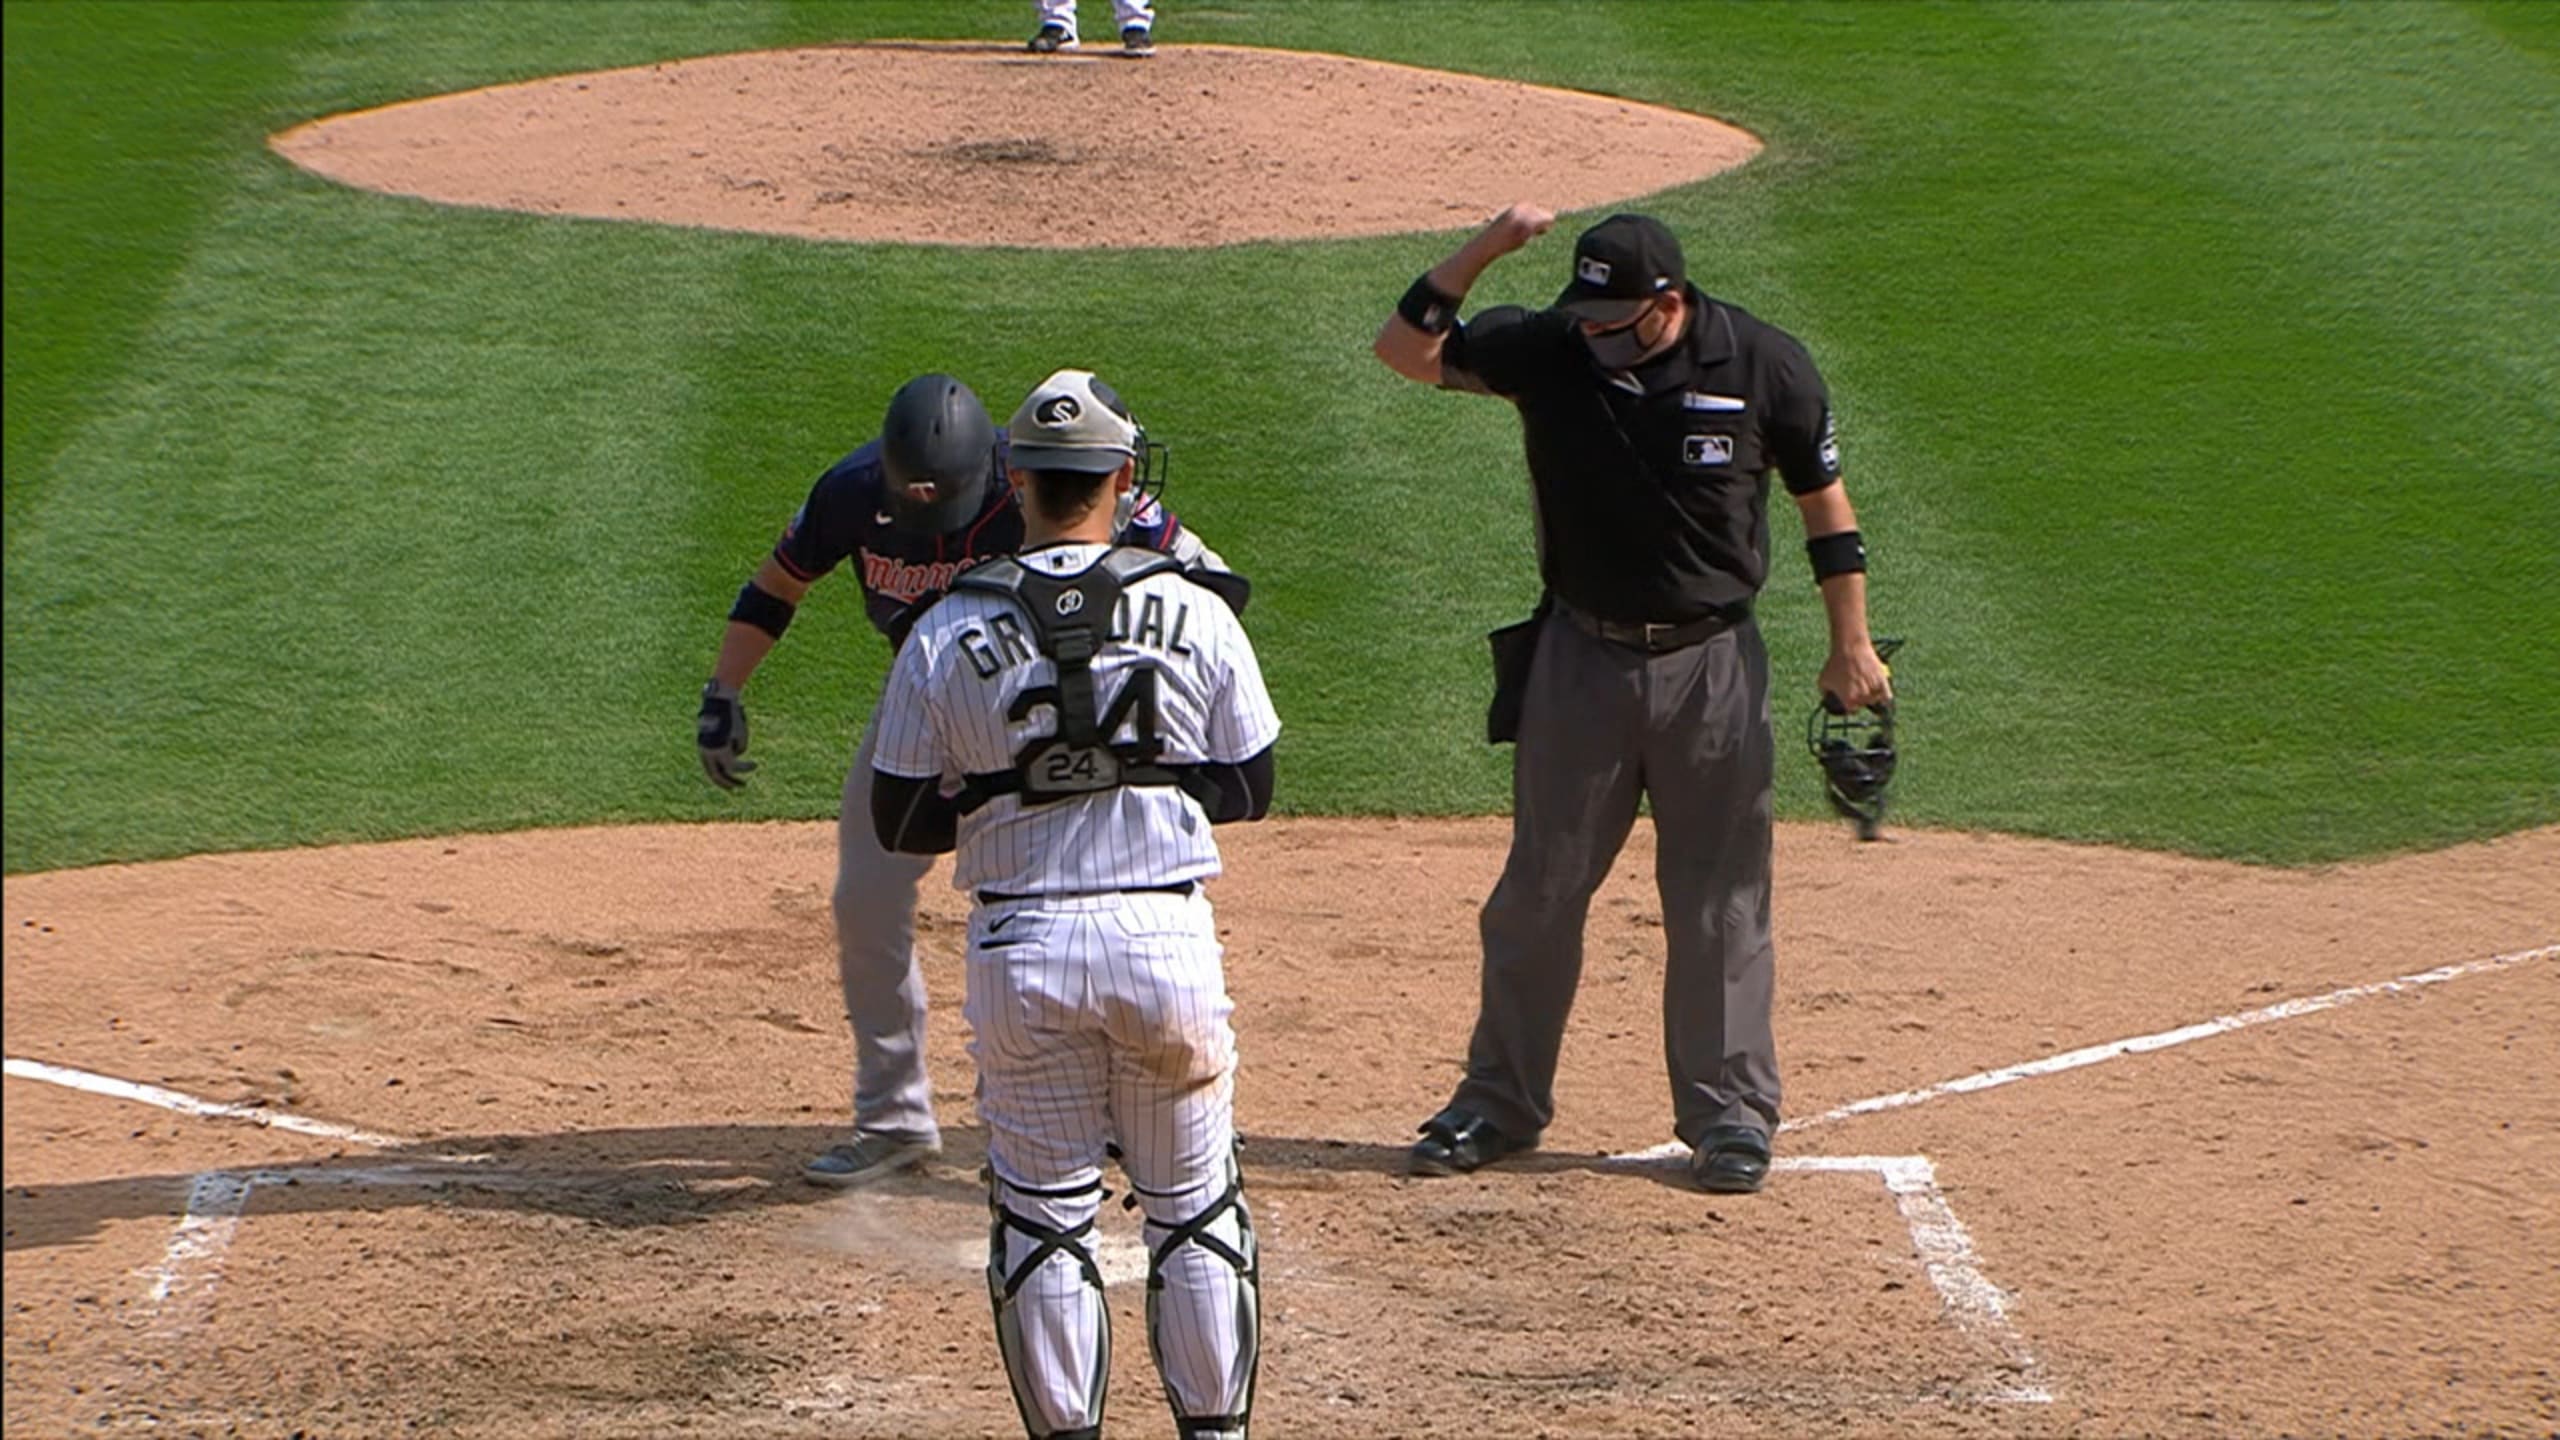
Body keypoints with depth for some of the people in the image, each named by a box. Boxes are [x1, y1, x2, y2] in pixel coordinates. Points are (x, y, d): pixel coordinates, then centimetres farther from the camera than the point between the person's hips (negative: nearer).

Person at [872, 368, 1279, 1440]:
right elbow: (1250, 789, 5)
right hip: (1167, 937, 0)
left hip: (1020, 947, 0)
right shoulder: (1194, 614, -3)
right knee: (1194, 1206, 13)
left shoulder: (947, 634, -4)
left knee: (1042, 1212, 10)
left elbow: (901, 825, 2)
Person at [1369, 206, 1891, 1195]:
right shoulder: (1547, 351, -9)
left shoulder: (1763, 366, -11)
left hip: (1713, 666, -1)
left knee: (1719, 899, 6)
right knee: (1541, 887, 9)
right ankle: (1500, 1101, 21)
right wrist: (1483, 249, -25)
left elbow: (1823, 500, 0)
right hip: (1582, 658, 1)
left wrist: (1851, 647, -2)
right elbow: (1404, 349, -12)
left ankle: (1730, 1112, 17)